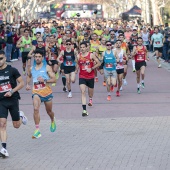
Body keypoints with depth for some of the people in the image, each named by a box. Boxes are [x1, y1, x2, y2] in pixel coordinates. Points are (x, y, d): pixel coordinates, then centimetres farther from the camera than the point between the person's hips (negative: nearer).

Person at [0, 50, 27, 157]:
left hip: (13, 100, -2)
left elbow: (22, 83, -4)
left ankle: (21, 116, 42)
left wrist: (12, 91, -15)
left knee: (16, 125, 7)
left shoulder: (12, 70, -4)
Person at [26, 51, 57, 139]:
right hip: (36, 92, 1)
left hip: (47, 92, -1)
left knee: (49, 111, 15)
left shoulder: (47, 67, -4)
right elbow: (28, 76, 30)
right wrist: (27, 84, 13)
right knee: (36, 109, -23)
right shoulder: (31, 68, 7)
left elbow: (54, 79, -8)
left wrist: (44, 80, -22)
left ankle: (53, 121, 51)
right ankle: (37, 130, -24)